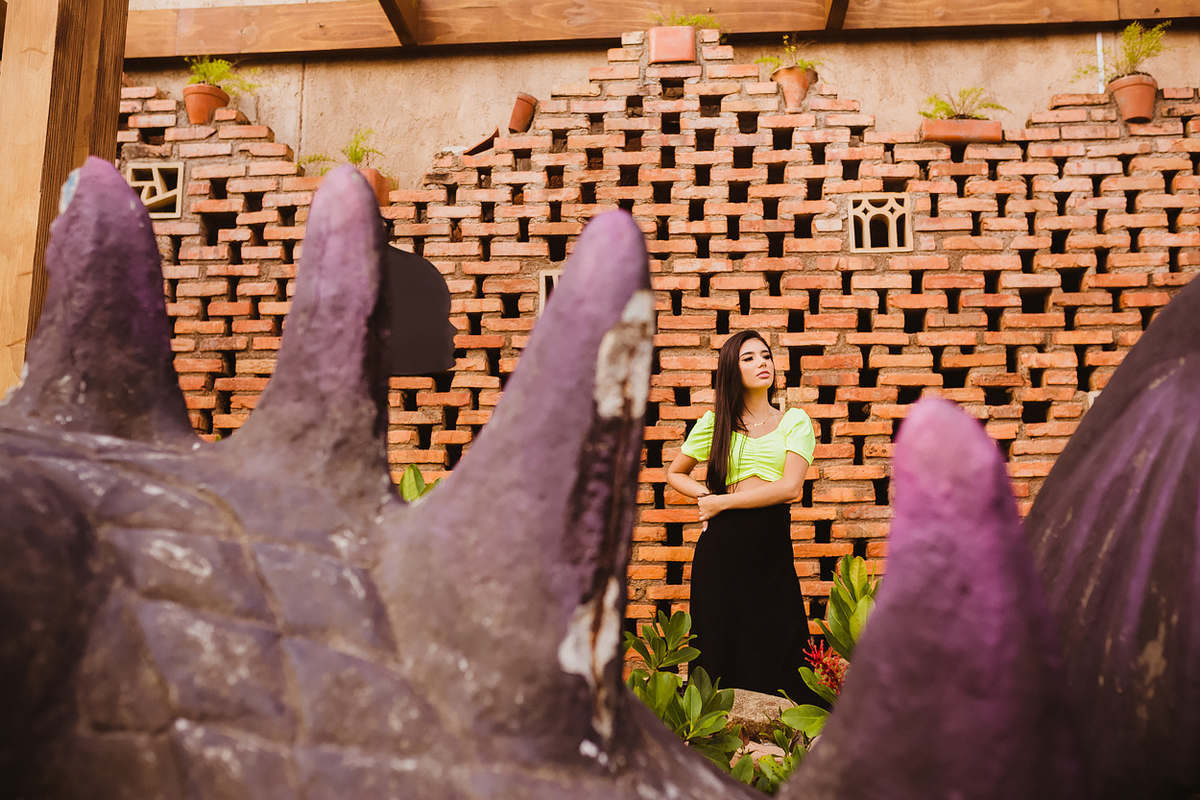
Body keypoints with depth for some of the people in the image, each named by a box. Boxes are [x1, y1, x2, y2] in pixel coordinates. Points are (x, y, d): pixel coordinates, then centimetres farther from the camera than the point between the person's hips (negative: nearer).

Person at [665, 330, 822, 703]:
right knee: (719, 646, 7)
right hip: (722, 542, 1)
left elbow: (790, 486, -7)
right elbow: (674, 473, 20)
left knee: (776, 650, 4)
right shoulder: (715, 421, 9)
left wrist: (722, 501, -6)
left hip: (773, 544, 0)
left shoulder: (795, 421, 6)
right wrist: (706, 495, 1)